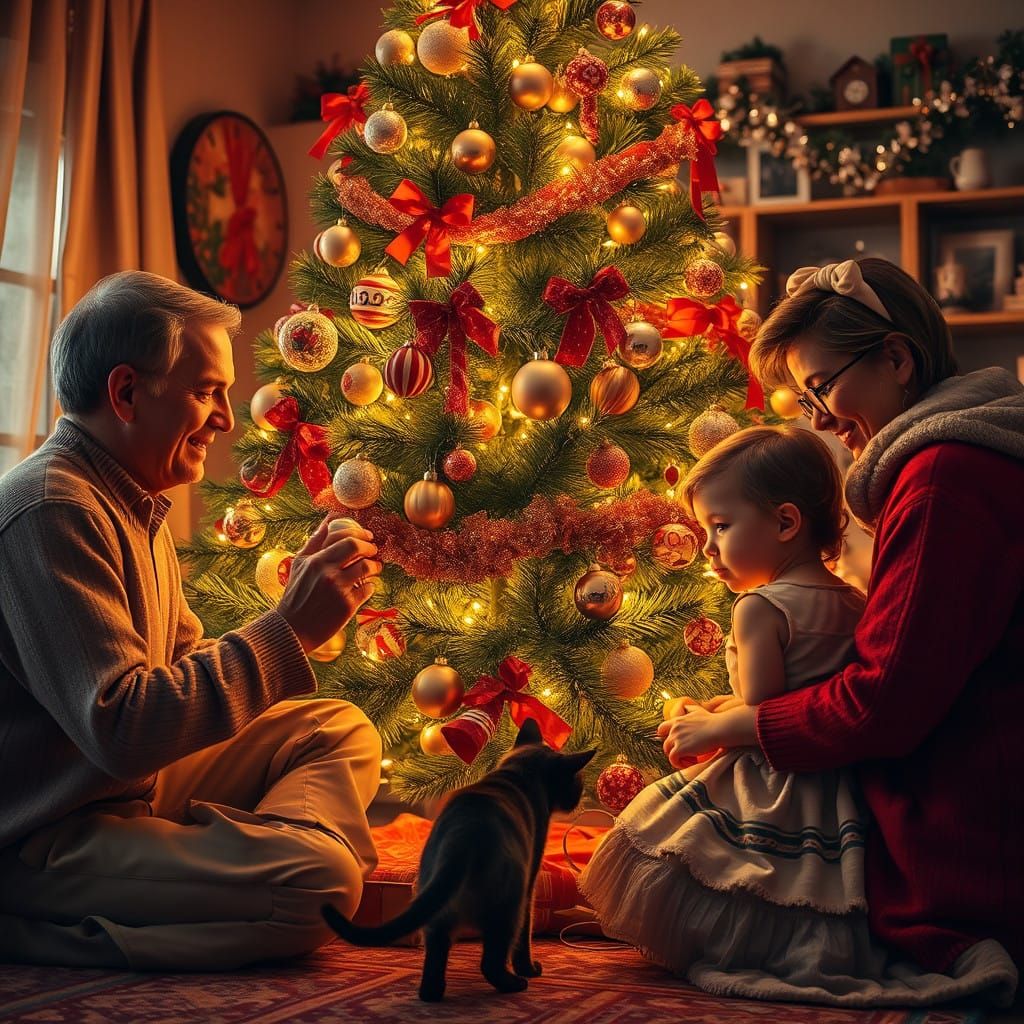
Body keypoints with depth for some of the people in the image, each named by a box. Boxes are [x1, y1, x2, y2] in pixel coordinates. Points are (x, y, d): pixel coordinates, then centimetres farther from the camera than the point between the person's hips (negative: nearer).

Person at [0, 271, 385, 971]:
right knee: (318, 883, -25)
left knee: (341, 730, 12)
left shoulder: (135, 505, 14)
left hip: (137, 791, 11)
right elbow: (119, 731, -28)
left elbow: (189, 666, 14)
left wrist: (309, 596, 1)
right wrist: (289, 627, -23)